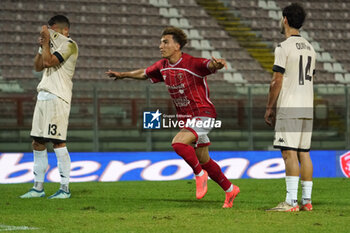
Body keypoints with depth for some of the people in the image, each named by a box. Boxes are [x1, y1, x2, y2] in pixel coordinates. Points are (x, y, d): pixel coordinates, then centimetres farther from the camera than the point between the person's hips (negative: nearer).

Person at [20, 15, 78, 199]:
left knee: (57, 142, -11)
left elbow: (48, 62, -17)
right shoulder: (54, 44, 22)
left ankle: (65, 188, -8)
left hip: (57, 97, -9)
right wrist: (42, 46, 9)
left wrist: (46, 42, -6)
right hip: (43, 96, 9)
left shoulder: (69, 45, -7)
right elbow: (38, 66, 21)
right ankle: (38, 187, 14)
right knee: (37, 143, 8)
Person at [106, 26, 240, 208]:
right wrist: (123, 75, 31)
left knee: (178, 143, -28)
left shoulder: (192, 64, -19)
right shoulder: (163, 66, 3)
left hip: (203, 114, -8)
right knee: (203, 160, 13)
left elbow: (210, 65, -36)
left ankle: (199, 174, -5)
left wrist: (217, 64, -59)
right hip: (185, 117, 8)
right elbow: (145, 73, 23)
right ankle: (230, 190, 29)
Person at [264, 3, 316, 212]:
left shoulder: (284, 47, -9)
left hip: (289, 108, -8)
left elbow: (277, 81, -12)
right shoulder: (309, 48, 15)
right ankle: (307, 200, 8)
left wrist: (269, 108, -3)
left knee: (289, 153, -10)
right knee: (304, 152, 9)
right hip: (307, 108, 8)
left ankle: (291, 202, -15)